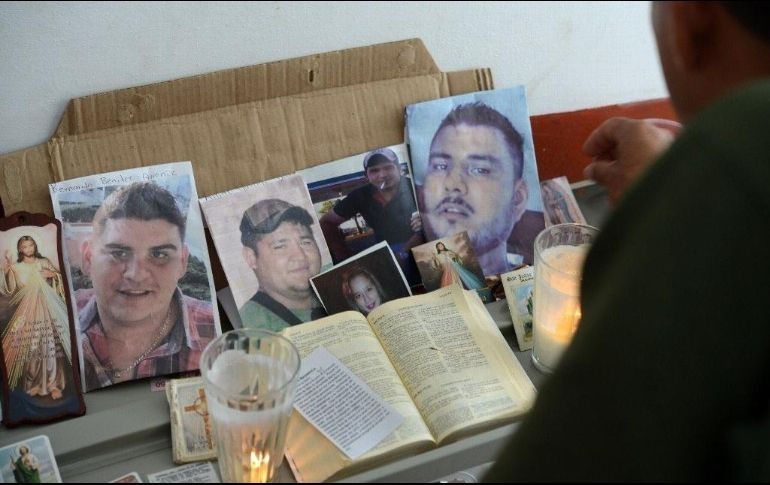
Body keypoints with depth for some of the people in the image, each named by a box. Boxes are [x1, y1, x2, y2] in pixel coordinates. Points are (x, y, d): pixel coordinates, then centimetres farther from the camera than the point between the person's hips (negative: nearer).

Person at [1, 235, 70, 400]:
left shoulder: (44, 263, 9)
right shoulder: (16, 267, 7)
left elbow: (60, 279, 15)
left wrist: (53, 275, -6)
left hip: (47, 308, 0)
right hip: (28, 310, 0)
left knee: (51, 345, -6)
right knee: (30, 347, -4)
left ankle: (53, 384, -1)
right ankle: (33, 382, 12)